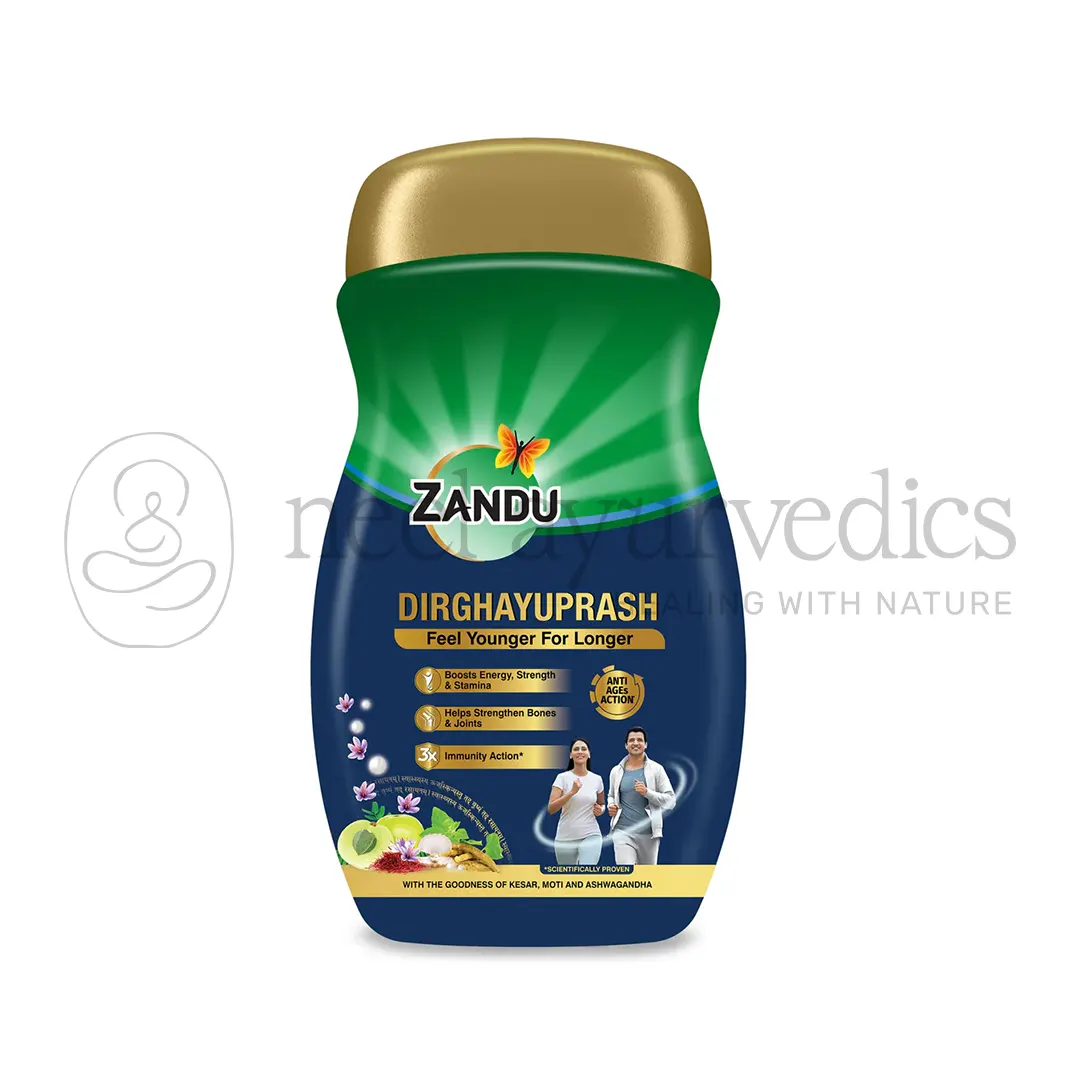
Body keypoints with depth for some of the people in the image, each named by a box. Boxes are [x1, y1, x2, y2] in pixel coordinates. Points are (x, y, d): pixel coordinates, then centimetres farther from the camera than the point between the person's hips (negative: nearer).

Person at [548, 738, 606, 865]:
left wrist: (600, 810, -2)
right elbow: (551, 809, -13)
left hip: (591, 836, 1)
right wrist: (572, 792, -24)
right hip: (566, 838, 0)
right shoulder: (562, 778, -4)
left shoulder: (597, 779, 5)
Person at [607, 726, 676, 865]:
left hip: (649, 833, 0)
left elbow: (670, 800, -4)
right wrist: (611, 806, 0)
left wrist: (647, 793, -18)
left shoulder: (656, 769, -1)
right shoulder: (616, 771, 7)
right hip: (623, 832, 0)